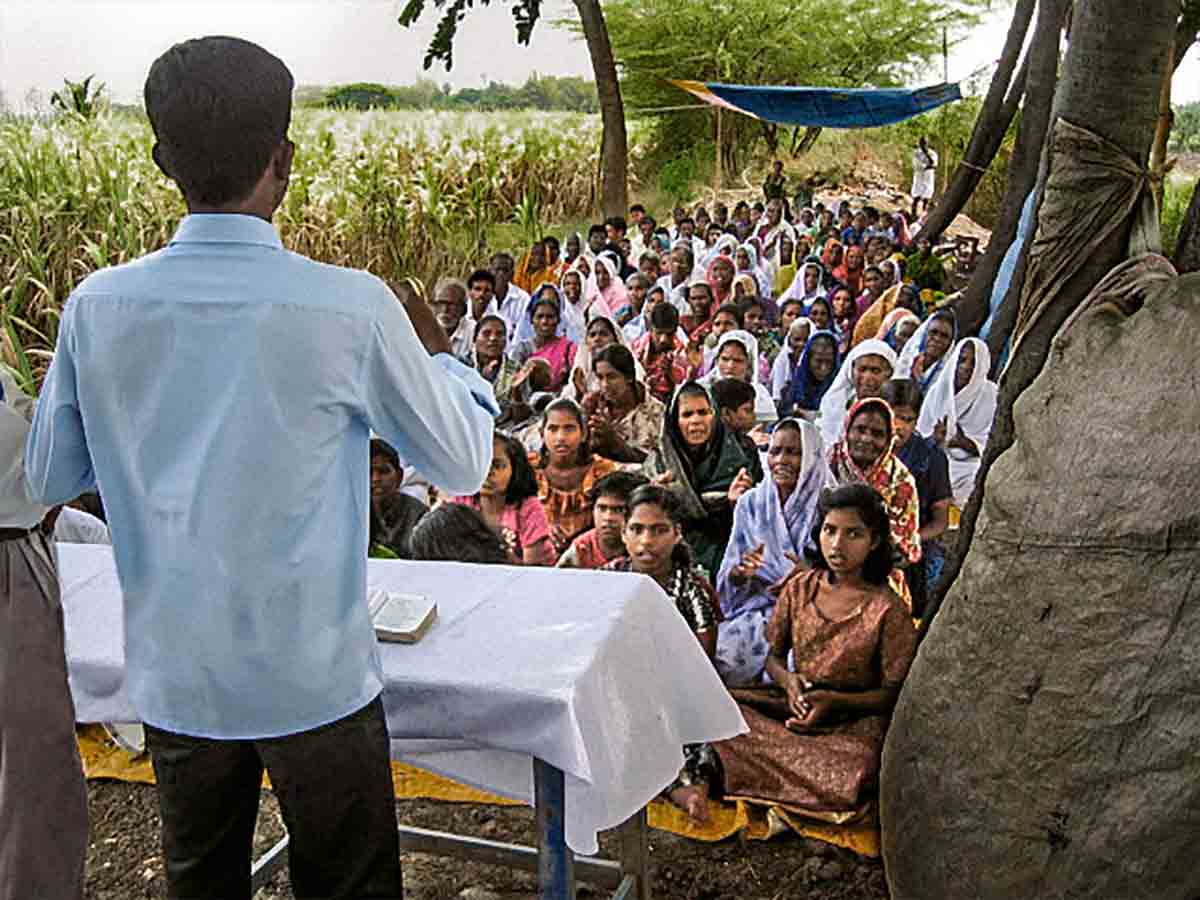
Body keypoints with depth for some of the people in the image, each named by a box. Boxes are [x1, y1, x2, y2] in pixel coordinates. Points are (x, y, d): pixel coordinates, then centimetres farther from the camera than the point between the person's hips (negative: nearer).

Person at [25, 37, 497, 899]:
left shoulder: (97, 307, -8)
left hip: (173, 677, 3)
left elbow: (50, 478, 6)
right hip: (317, 679, -3)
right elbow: (464, 463, -5)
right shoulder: (352, 308, -18)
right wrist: (435, 349, 10)